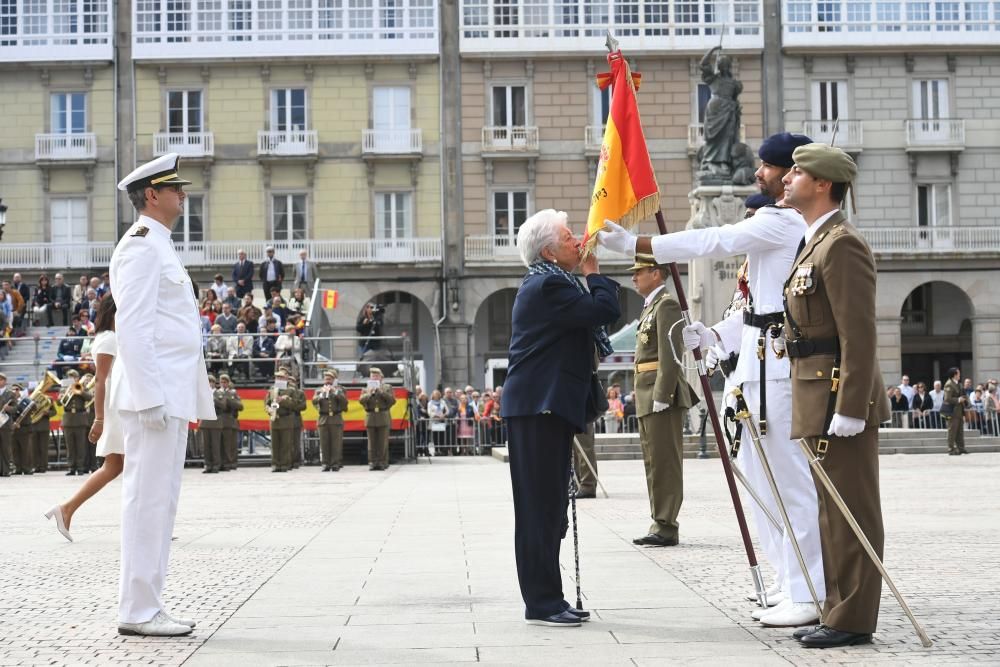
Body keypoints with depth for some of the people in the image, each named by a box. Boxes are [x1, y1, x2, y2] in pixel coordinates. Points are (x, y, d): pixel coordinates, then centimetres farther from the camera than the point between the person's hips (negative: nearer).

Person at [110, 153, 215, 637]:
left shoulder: (158, 246, 21)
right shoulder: (142, 245, -10)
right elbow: (132, 326, -18)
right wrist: (151, 396, -22)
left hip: (171, 395, 10)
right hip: (155, 394, -10)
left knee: (160, 500, 11)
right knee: (148, 497, -8)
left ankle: (147, 607, 16)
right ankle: (137, 611, -4)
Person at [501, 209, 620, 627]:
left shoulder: (545, 284, 20)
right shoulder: (548, 286, -13)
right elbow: (606, 311, -20)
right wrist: (593, 271, -7)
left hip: (546, 407, 11)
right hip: (539, 408, -11)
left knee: (548, 505, 12)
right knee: (541, 505, -8)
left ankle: (546, 600, 17)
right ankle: (542, 604, -5)